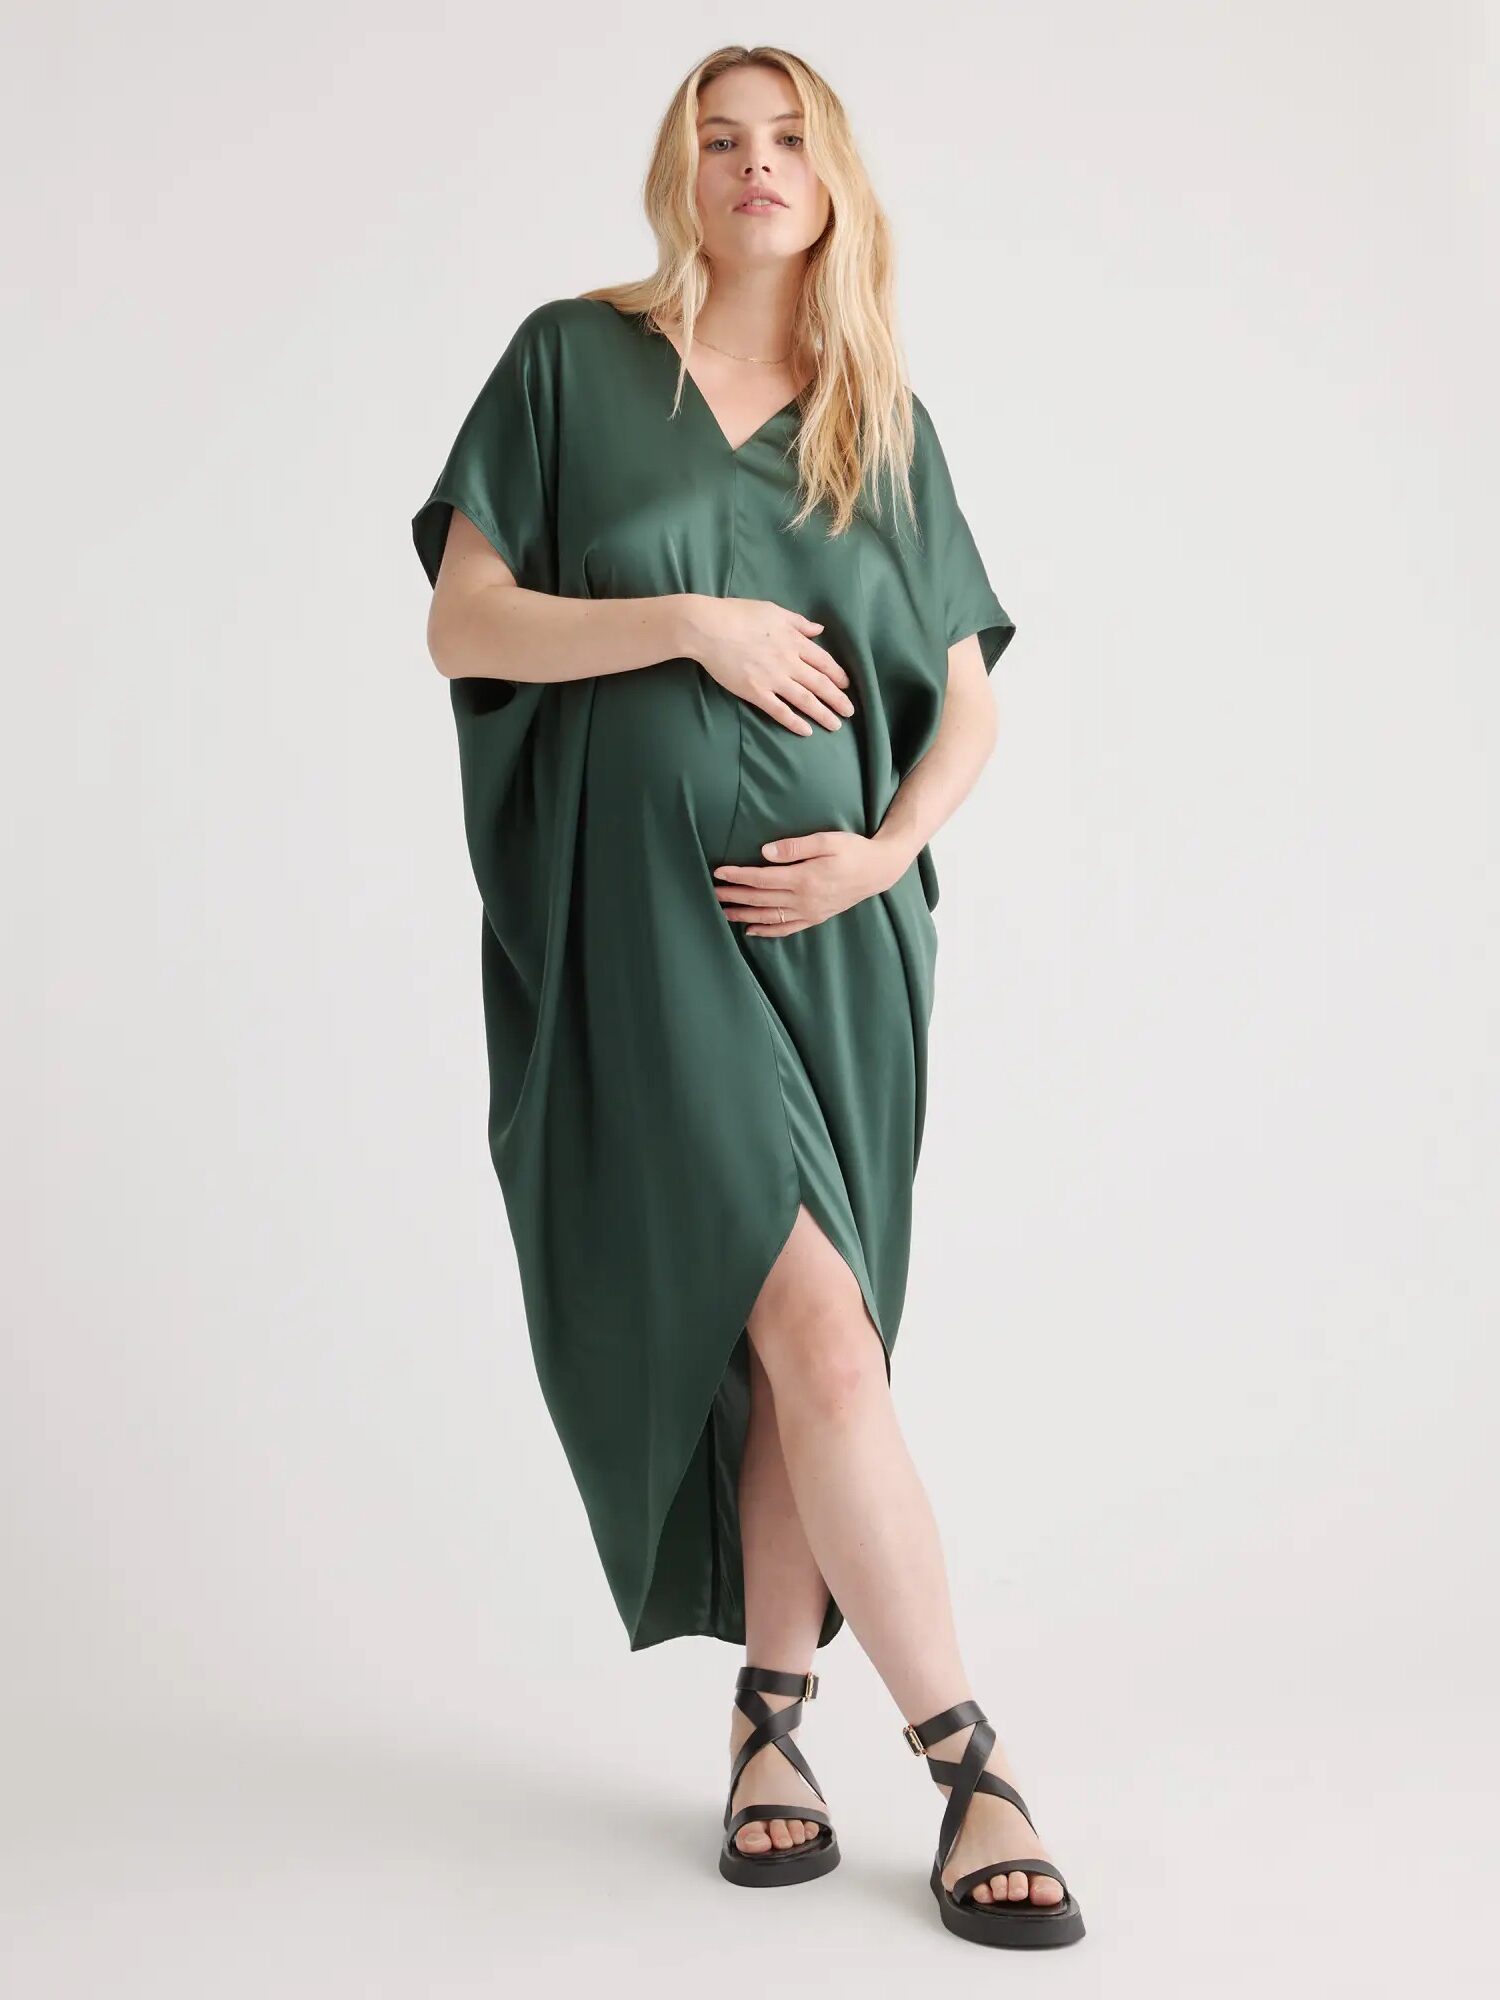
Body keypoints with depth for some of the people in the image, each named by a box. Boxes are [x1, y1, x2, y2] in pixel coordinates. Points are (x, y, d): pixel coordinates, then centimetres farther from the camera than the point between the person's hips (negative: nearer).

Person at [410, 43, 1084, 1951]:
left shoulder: (885, 426, 14)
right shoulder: (575, 358, 6)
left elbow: (969, 701, 12)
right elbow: (462, 624, -1)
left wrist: (884, 849, -6)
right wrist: (695, 620, -11)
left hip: (831, 929, 4)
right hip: (643, 915, -3)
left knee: (795, 1338, 4)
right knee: (813, 1332, -12)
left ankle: (770, 1714, 18)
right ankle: (968, 1761, -5)